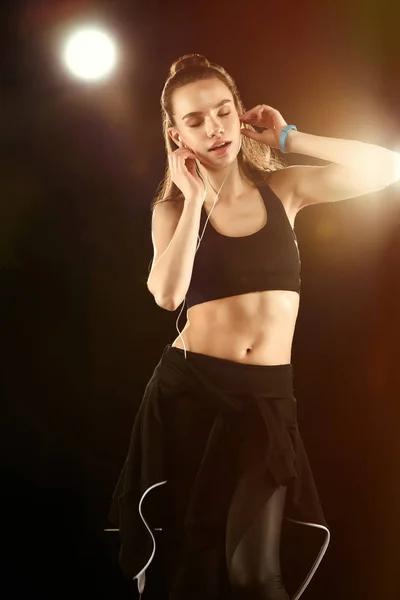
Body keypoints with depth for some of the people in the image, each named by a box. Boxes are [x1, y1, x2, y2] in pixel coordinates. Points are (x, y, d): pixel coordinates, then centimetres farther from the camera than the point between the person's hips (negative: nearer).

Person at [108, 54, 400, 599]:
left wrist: (287, 139, -6)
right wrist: (194, 200, -12)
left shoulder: (282, 188, 3)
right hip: (188, 390, 0)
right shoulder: (173, 208, 1)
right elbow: (168, 294, -18)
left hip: (267, 397, 0)